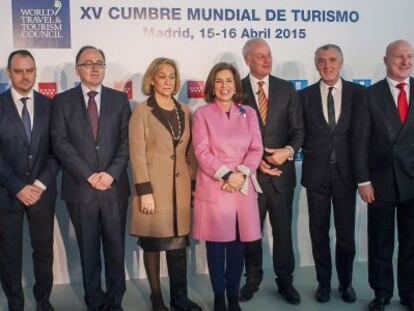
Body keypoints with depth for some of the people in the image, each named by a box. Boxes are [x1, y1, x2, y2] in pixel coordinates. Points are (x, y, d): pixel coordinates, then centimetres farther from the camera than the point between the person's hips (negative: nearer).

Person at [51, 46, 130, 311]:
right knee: (88, 250, 10)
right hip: (80, 187, -1)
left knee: (116, 247, 8)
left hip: (114, 187, 1)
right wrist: (89, 175, -13)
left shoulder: (119, 99, 8)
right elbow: (60, 143, -4)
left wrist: (112, 173, -12)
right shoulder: (63, 101, 4)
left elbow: (127, 141, 1)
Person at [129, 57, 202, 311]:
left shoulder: (185, 111, 10)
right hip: (154, 187, -4)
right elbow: (137, 153, -9)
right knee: (153, 244, 6)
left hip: (181, 187, 4)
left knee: (179, 244, 8)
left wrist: (195, 185, 7)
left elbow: (190, 151, 11)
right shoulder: (142, 111, -4)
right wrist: (144, 191, -15)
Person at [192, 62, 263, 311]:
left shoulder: (248, 113, 11)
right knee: (216, 245, 3)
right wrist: (226, 175, -15)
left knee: (237, 245, 6)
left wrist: (241, 174, -11)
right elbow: (202, 151, -6)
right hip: (213, 188, -2)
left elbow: (256, 149, 5)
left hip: (244, 188, 2)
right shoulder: (203, 114, 2)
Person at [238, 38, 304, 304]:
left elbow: (298, 129, 3)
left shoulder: (287, 89, 4)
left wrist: (288, 151, -15)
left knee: (283, 229, 9)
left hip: (282, 171, 1)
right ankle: (253, 277, 28)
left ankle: (285, 279, 25)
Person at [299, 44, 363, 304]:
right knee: (319, 232, 9)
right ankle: (324, 282, 25)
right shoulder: (305, 95, 2)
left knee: (346, 232, 7)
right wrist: (312, 152, -3)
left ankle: (346, 282, 27)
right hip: (316, 173, 1)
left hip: (345, 172, 0)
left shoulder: (357, 92, 1)